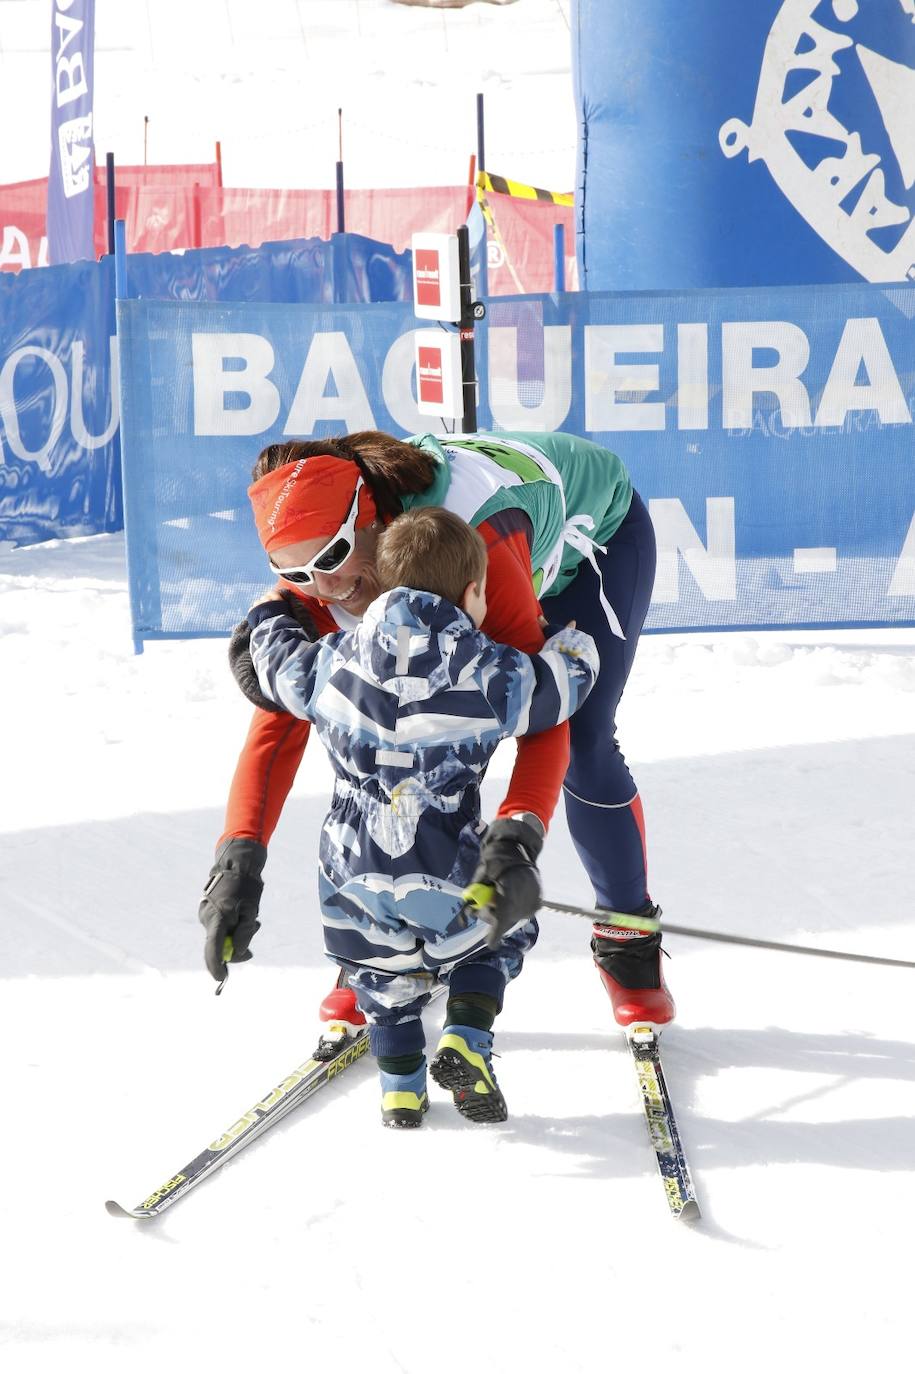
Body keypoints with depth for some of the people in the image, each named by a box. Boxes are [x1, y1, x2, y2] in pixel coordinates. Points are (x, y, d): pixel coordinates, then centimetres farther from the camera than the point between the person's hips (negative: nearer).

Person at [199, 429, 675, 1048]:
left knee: (584, 745, -15)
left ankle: (629, 935, 7)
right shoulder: (318, 582, -31)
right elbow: (279, 714, -31)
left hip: (596, 528, -5)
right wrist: (240, 854, -45)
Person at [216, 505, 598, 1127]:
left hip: (352, 873, 3)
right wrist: (574, 640, 34)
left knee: (383, 973, 29)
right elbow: (565, 680, 10)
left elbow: (280, 664, 19)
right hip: (446, 877, -3)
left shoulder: (337, 663, 1)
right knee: (506, 929, 24)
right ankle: (466, 1041, 8)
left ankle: (400, 1084, 23)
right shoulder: (492, 675, -6)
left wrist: (271, 613, 42)